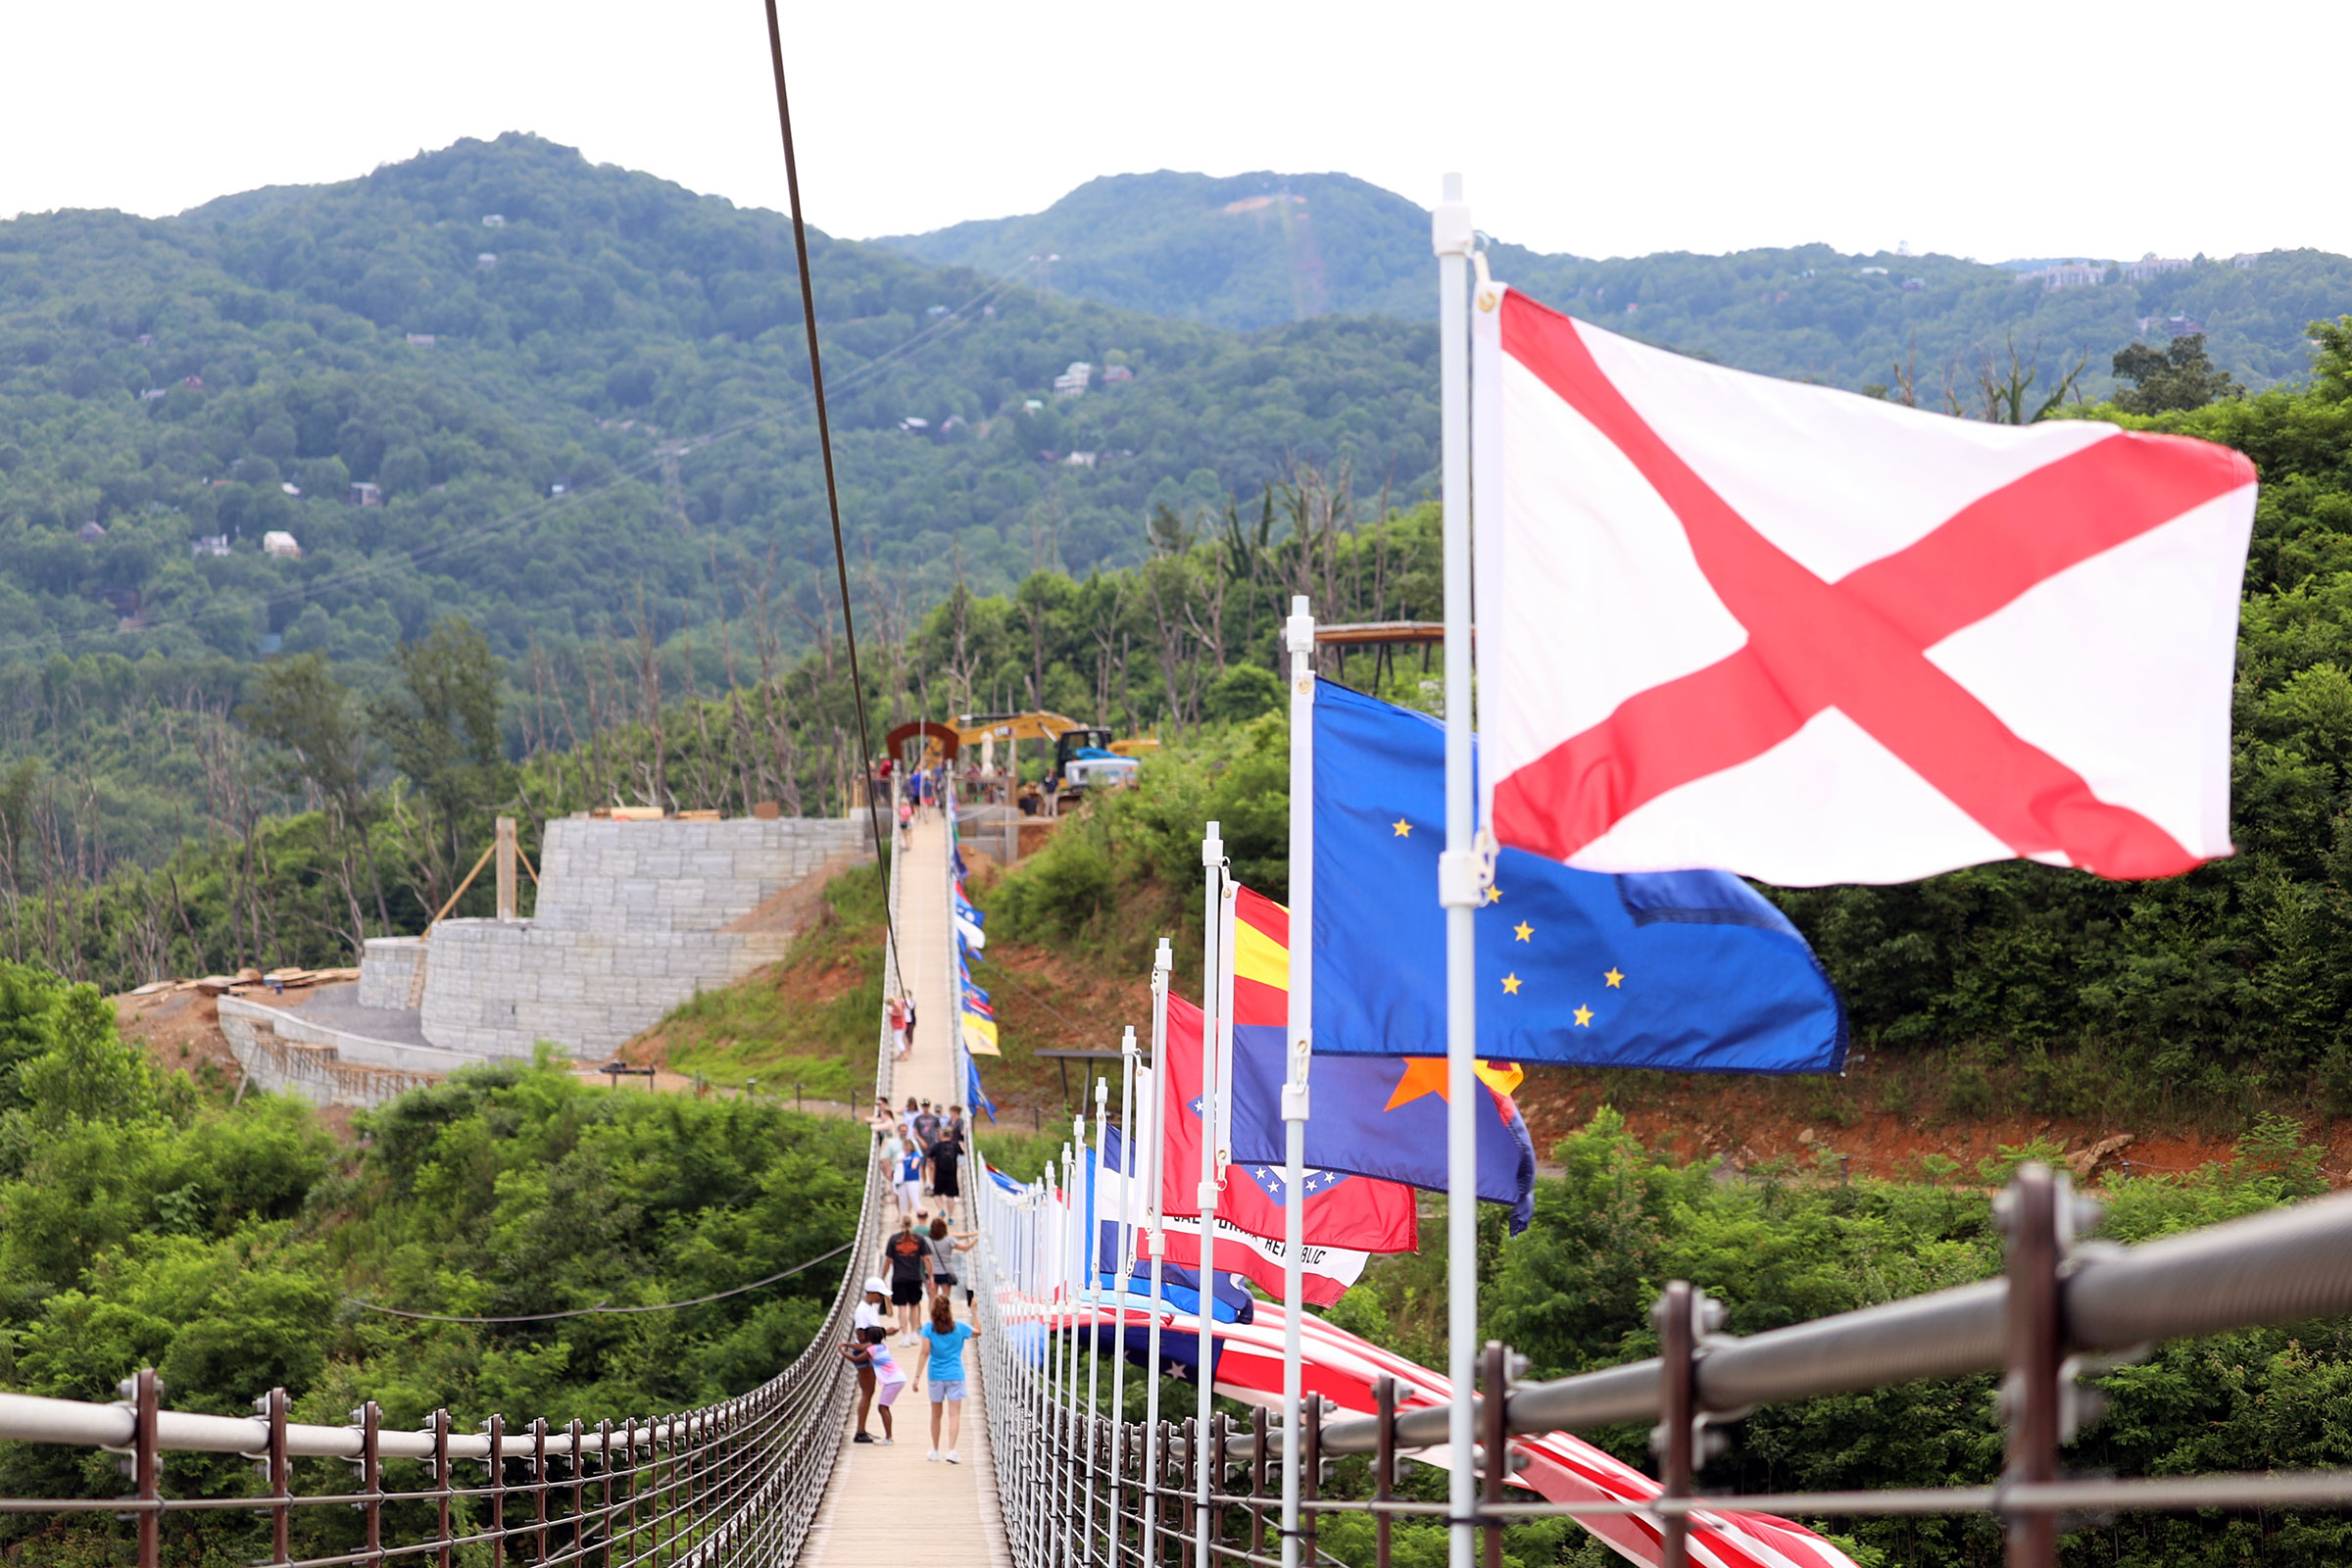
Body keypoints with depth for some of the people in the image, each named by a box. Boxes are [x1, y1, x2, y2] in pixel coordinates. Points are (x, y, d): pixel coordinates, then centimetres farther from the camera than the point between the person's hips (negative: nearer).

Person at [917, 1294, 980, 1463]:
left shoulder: (928, 1328, -5)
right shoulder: (959, 1327, -2)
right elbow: (977, 1333, 16)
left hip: (935, 1375, 1)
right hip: (955, 1376, -1)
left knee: (936, 1415, 14)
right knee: (954, 1414, -5)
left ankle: (935, 1451, 24)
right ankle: (951, 1451, -18)